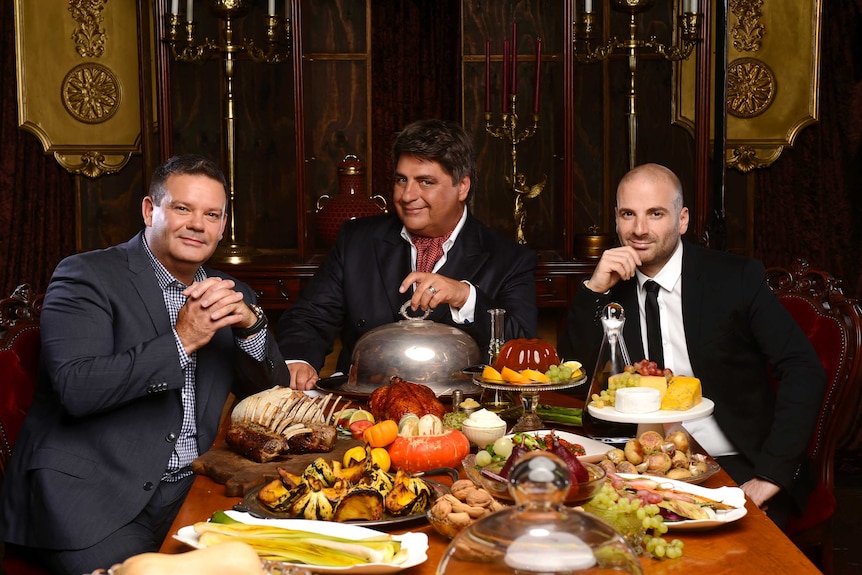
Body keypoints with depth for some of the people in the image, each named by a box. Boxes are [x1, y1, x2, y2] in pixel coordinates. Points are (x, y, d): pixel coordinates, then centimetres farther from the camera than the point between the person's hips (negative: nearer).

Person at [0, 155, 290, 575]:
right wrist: (181, 339, -20)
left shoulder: (230, 297, 13)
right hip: (90, 494, -5)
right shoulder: (87, 275, -4)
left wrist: (251, 325, -8)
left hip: (188, 492, 5)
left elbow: (272, 395, 9)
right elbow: (75, 387, -17)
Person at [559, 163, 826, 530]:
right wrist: (594, 291, -12)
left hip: (737, 470, -3)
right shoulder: (611, 286, 5)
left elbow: (804, 371, -10)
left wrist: (771, 474, -19)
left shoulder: (737, 278, -5)